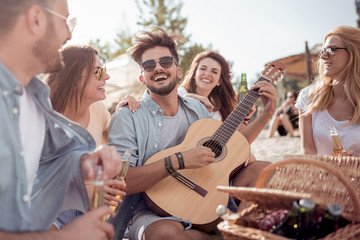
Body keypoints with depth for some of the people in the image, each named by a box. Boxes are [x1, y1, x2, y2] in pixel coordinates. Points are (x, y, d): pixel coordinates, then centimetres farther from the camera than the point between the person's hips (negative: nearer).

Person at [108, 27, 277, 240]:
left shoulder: (197, 108, 9)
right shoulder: (128, 117, -9)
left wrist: (267, 114, 11)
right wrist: (178, 161, -27)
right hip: (153, 210, -4)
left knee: (262, 168, -8)